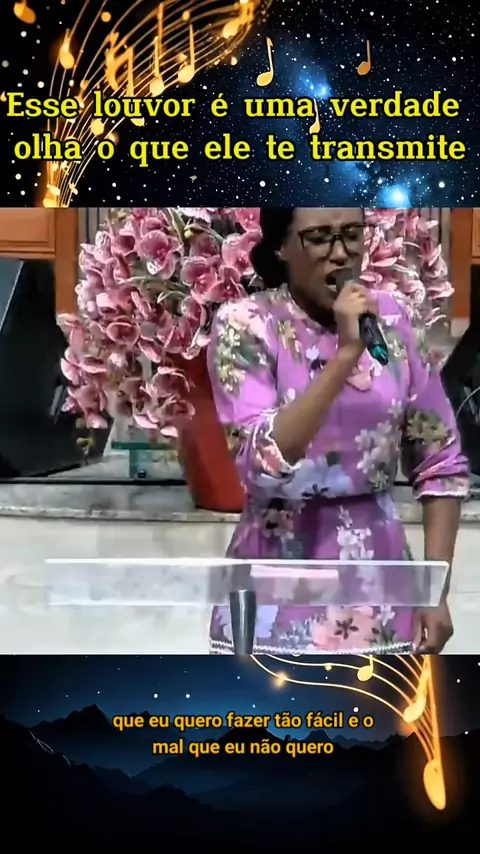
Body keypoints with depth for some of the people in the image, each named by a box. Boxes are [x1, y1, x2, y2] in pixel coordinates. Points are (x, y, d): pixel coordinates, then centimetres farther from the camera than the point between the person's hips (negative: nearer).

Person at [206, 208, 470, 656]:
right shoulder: (245, 324, -10)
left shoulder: (391, 319, 1)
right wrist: (345, 354, -26)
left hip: (376, 589, 3)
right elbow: (263, 463, -23)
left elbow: (441, 462, 4)